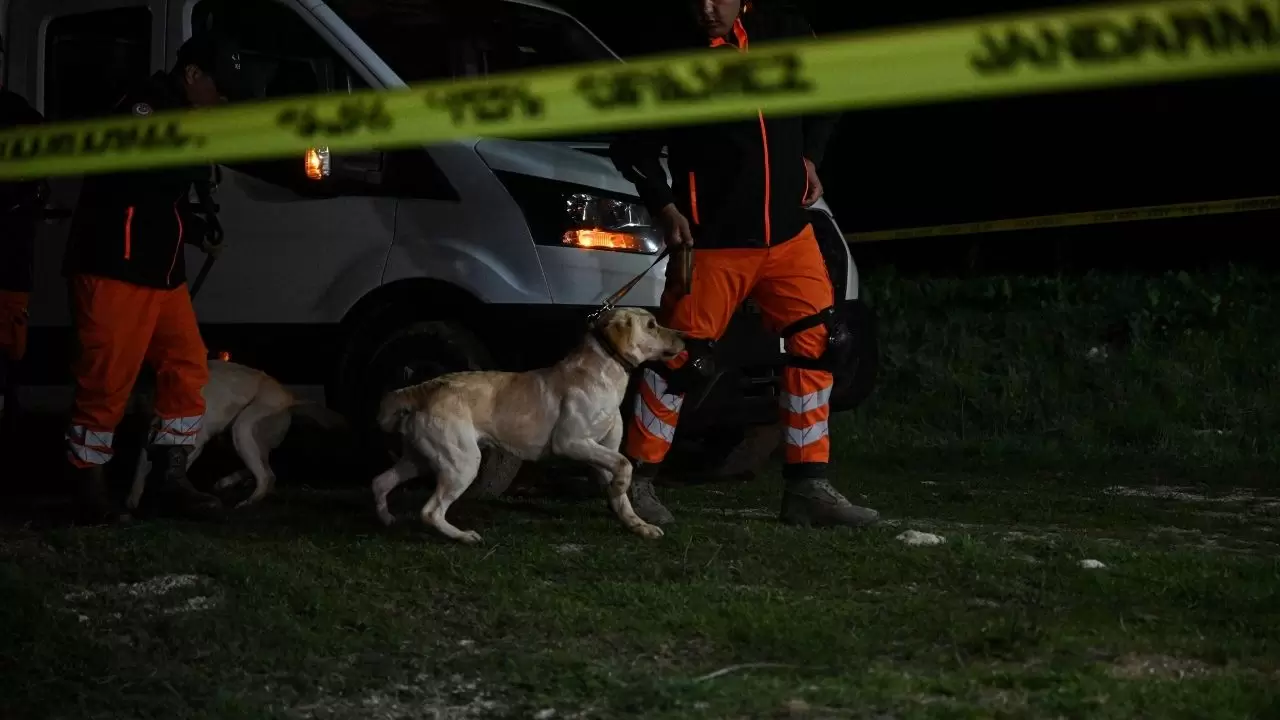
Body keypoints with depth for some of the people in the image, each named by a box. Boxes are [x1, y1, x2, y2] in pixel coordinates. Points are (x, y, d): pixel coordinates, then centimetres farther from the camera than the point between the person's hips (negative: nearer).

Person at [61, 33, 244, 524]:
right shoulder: (147, 106, -10)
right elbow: (125, 171, -24)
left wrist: (195, 230, 10)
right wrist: (196, 166, -13)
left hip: (160, 273, 10)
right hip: (114, 271, -10)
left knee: (187, 368, 7)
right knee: (108, 382, -7)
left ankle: (169, 479, 13)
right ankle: (89, 491, 2)